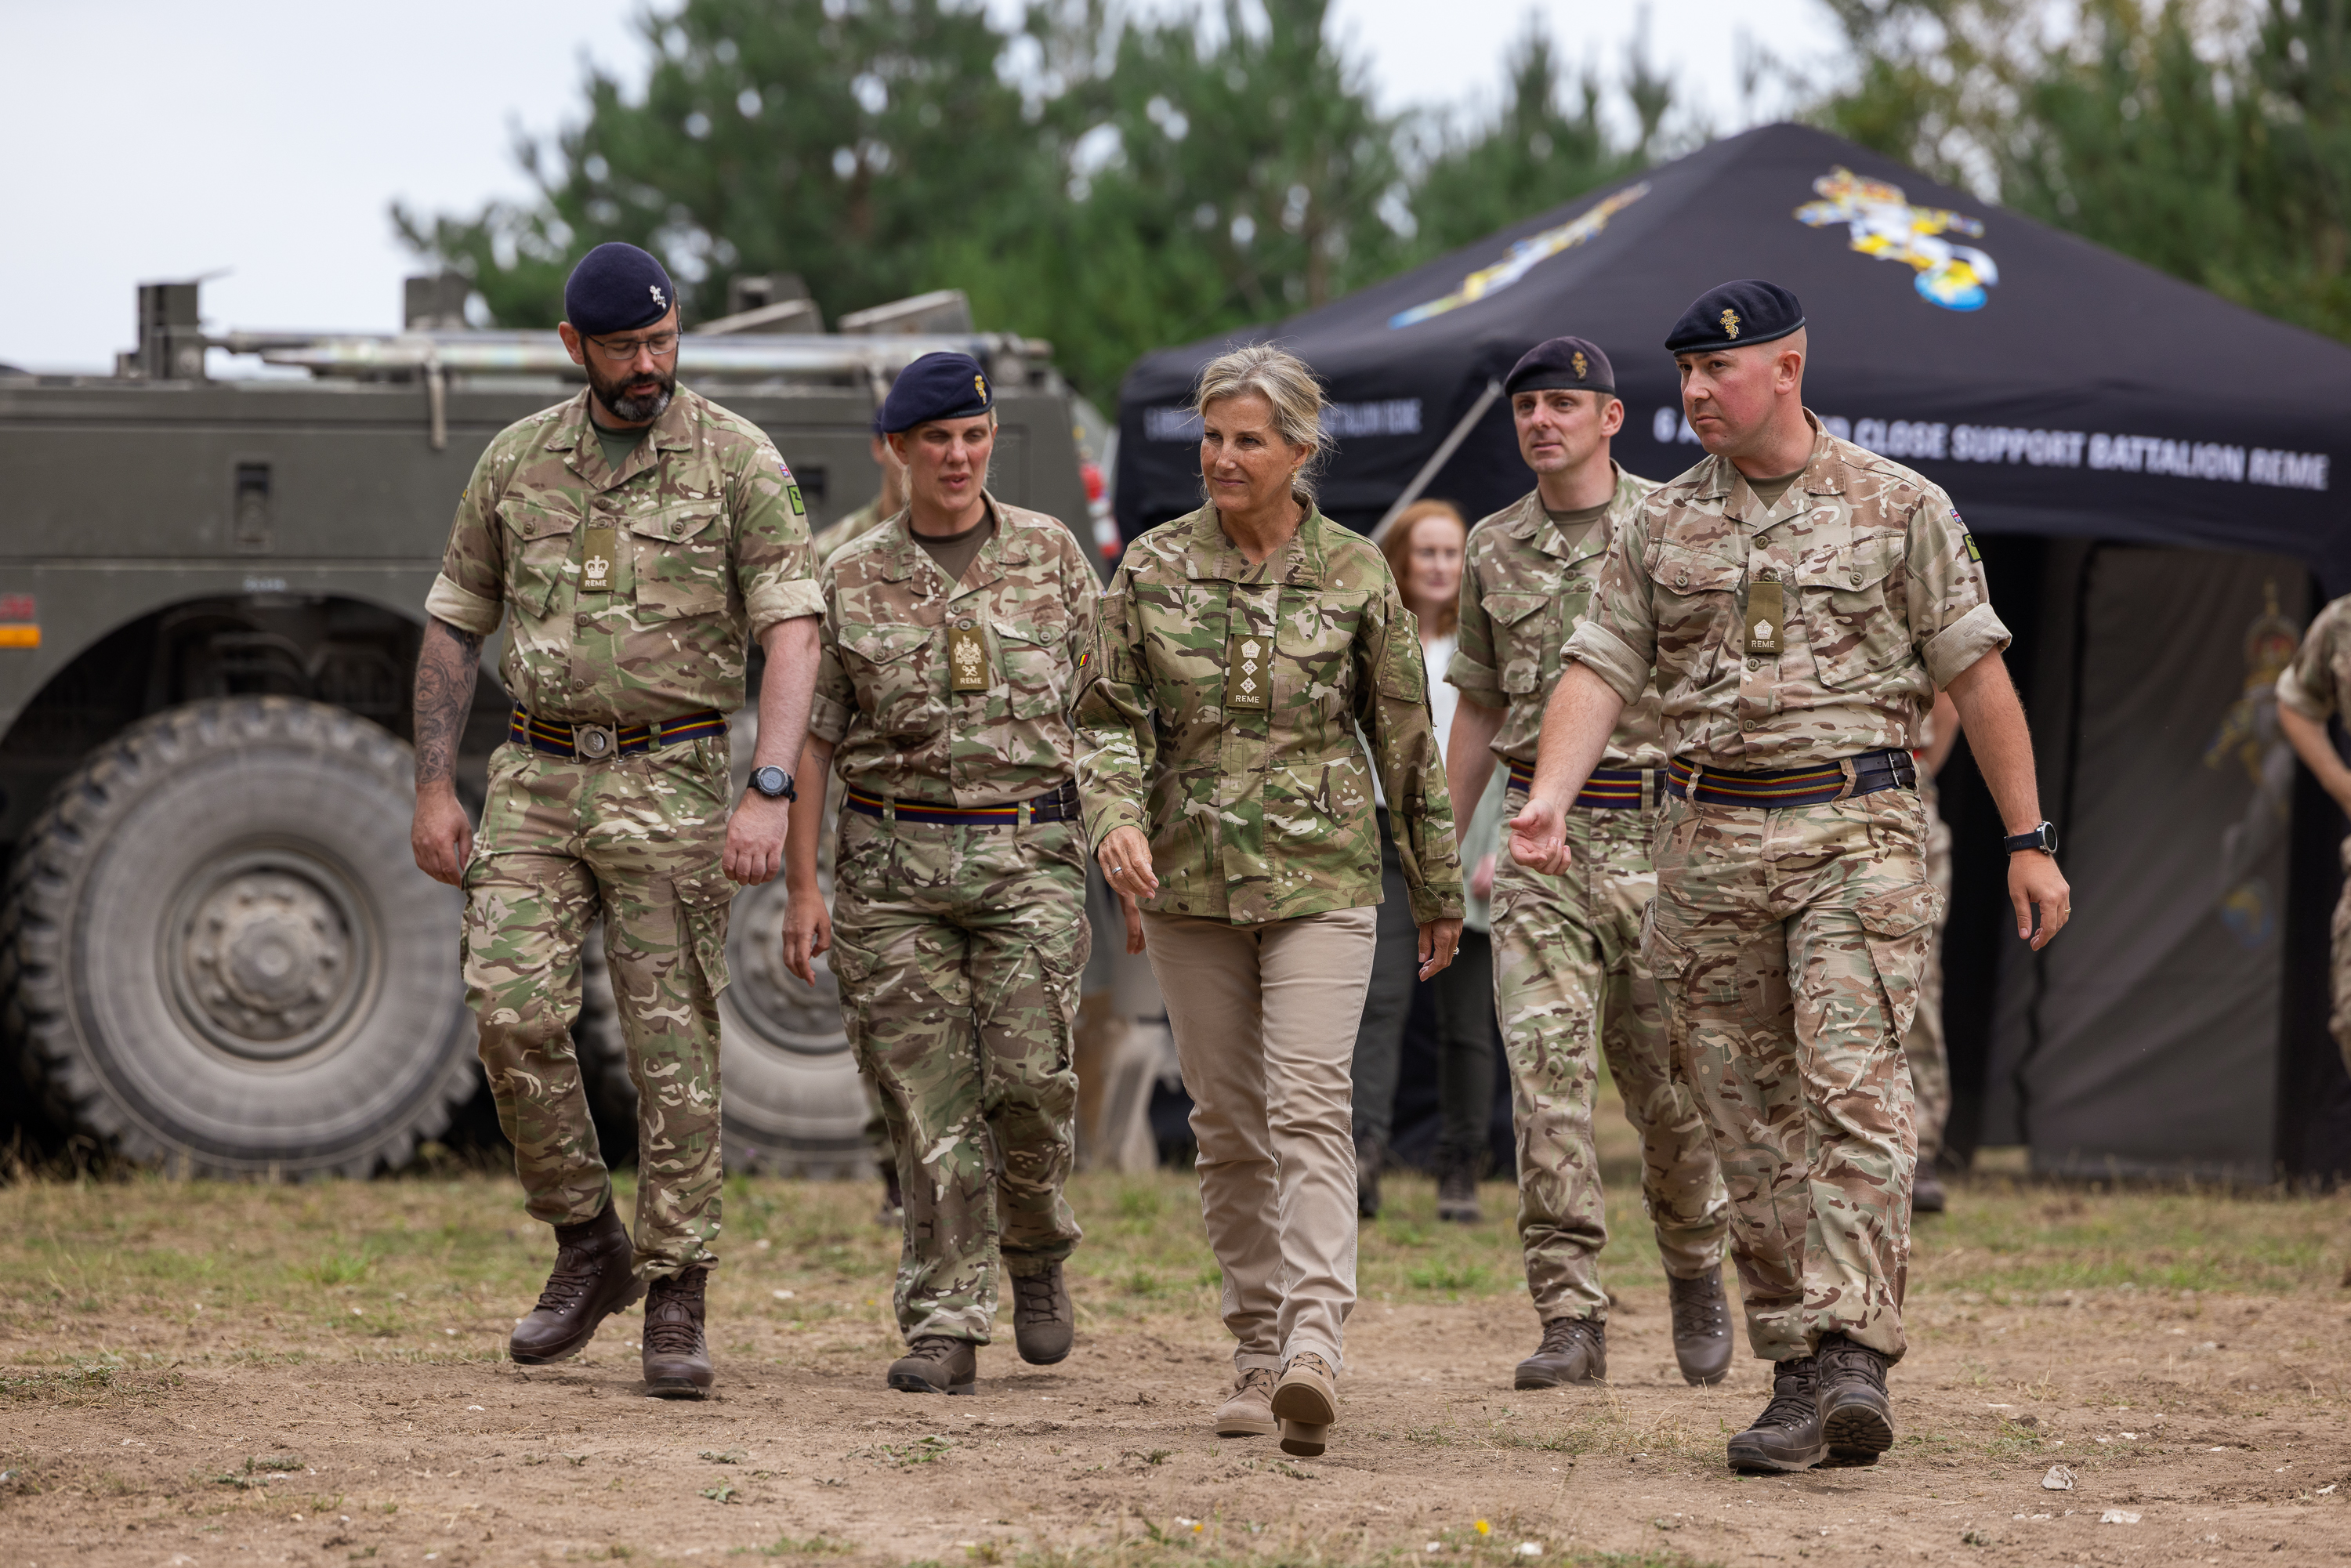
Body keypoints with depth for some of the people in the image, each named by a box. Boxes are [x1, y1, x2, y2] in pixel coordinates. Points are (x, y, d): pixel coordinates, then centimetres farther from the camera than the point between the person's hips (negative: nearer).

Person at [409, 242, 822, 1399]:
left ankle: (676, 1302, 3)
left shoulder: (737, 459, -2)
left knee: (673, 1042, -4)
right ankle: (587, 1248, 6)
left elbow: (790, 631, -9)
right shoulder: (515, 462, 9)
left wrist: (770, 792, -21)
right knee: (512, 1006, -12)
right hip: (536, 776, 3)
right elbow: (453, 626, 16)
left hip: (667, 782, -3)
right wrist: (433, 788, 8)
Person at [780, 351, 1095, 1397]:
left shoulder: (1051, 555, 7)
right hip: (894, 856, 0)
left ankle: (1035, 1250, 18)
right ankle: (945, 1324, 2)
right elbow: (810, 738, 6)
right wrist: (801, 887, 0)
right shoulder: (852, 580, 6)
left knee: (1030, 1076, -10)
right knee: (927, 1100, -3)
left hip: (1030, 851, 0)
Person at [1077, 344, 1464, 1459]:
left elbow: (1405, 736, 8)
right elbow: (1109, 716, 5)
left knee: (1308, 1106, -16)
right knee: (1228, 1121, 6)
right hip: (1190, 876, 3)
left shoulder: (1353, 575, 1)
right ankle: (1258, 1352, 14)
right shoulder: (1153, 568, 4)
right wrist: (1113, 814, -16)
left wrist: (1437, 887, 13)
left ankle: (1314, 1344, -27)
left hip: (1320, 874, -3)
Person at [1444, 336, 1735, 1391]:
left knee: (1666, 1077, 2)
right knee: (1546, 1073, -9)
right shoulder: (1494, 550, 11)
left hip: (1655, 836, -2)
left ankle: (1695, 1273, 28)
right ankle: (1571, 1321, -9)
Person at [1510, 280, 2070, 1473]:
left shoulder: (1898, 509, 4)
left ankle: (1854, 1354, -26)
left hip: (1857, 830, -4)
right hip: (1710, 842, 4)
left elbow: (1974, 672, 5)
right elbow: (1600, 668, 5)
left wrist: (2030, 839, 2)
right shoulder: (1660, 526, 12)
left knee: (1851, 1086, -18)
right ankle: (1796, 1374, 8)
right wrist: (1549, 797, -13)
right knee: (1748, 1118, 3)